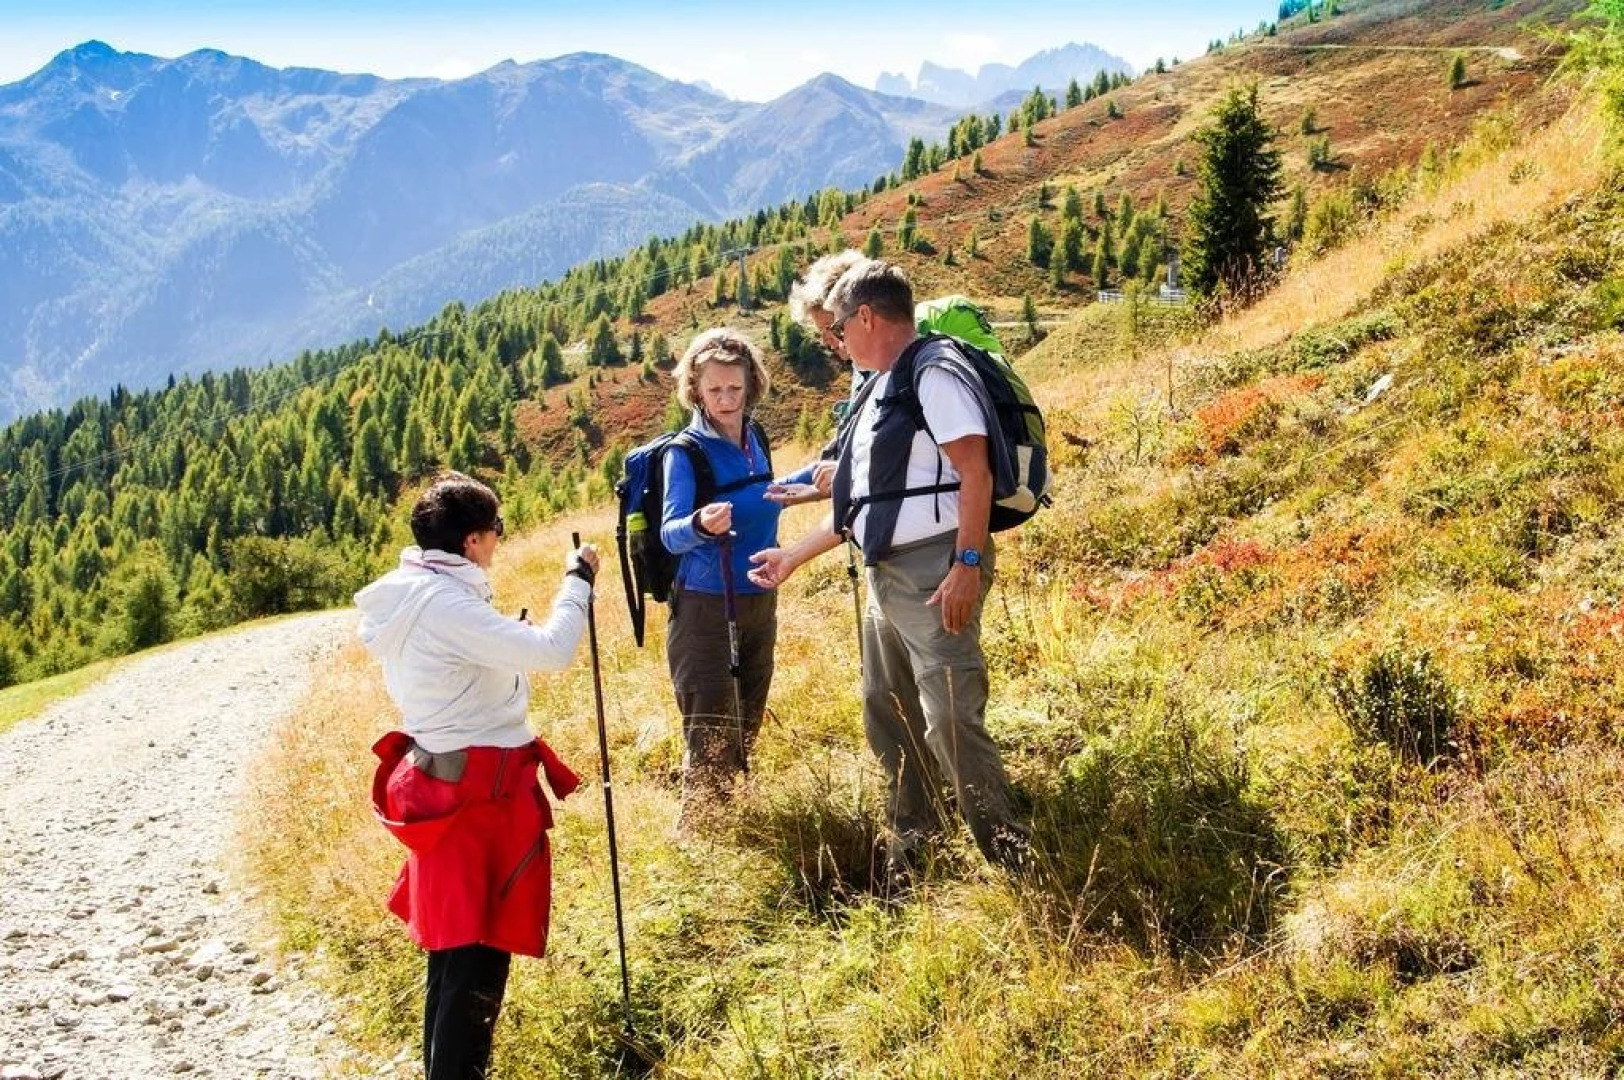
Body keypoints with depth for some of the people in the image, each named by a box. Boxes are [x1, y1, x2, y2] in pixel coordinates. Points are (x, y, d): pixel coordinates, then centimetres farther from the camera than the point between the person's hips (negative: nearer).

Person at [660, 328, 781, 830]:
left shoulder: (755, 438, 4)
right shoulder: (686, 451, -14)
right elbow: (670, 534, -22)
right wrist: (700, 526, -42)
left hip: (758, 601, 7)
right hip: (705, 606, -7)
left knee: (746, 729, 17)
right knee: (711, 734, -8)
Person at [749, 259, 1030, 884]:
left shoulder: (934, 374, -9)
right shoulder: (880, 391, 19)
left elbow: (976, 471, -18)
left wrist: (968, 565, -26)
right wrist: (794, 556, 27)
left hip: (937, 569, -10)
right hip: (887, 575, 10)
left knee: (950, 720, -15)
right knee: (888, 717, 15)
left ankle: (1009, 859, -6)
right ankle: (907, 864, 27)